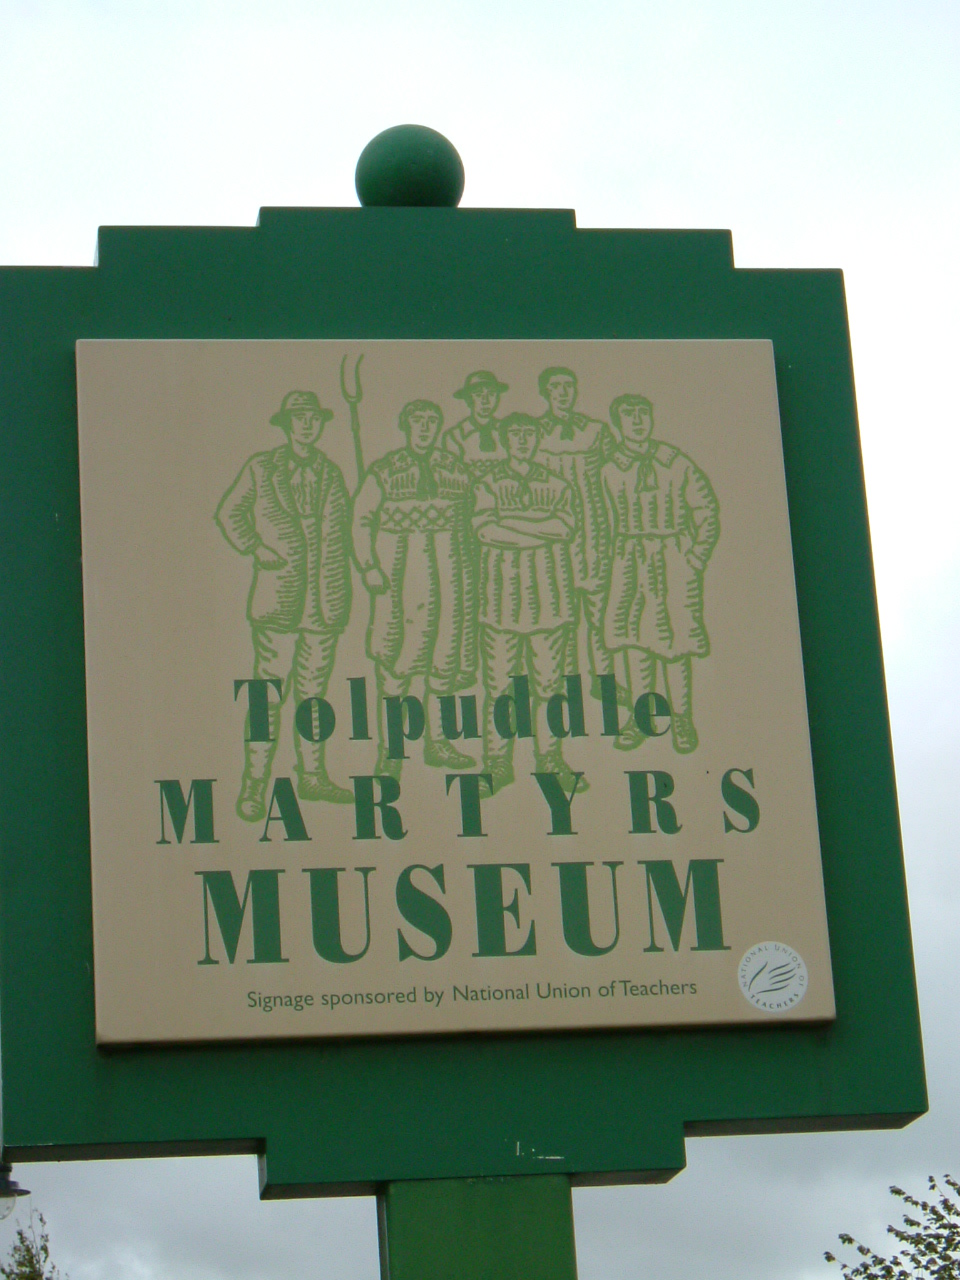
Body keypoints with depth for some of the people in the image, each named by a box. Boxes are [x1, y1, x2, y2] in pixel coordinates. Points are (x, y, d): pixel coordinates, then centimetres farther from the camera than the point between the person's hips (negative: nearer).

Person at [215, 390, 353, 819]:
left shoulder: (330, 472, 12)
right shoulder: (260, 469, 3)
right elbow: (229, 512, 12)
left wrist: (340, 584, 11)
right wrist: (253, 547, -3)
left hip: (325, 600, 4)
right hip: (278, 596, -4)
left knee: (313, 688, 10)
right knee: (270, 690, -8)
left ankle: (312, 775, 20)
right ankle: (253, 786, -5)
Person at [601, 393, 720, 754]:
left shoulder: (676, 463, -1)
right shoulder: (611, 471, 7)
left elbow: (706, 509, 5)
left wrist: (698, 554, -2)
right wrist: (616, 562, 10)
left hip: (675, 559, -3)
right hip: (630, 560, 3)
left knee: (674, 636, -5)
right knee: (631, 634, 1)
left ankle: (682, 719, 5)